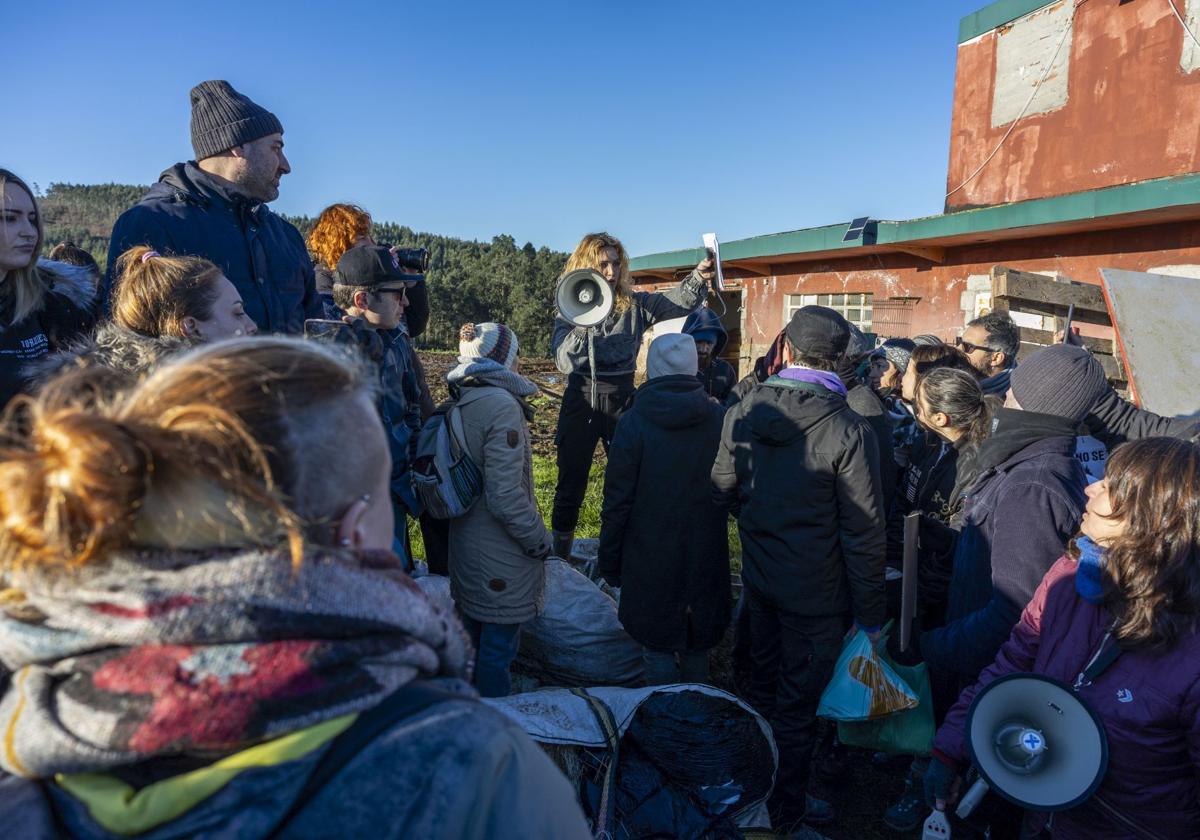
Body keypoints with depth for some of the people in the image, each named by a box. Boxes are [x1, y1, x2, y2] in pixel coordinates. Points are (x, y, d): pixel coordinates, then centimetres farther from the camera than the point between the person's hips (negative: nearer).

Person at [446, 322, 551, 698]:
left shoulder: (461, 402, 3)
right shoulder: (501, 405, -23)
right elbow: (505, 498, -26)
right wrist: (540, 540, -12)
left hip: (466, 547, 9)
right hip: (502, 558, -9)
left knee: (474, 638, 24)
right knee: (499, 647, 8)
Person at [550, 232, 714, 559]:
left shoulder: (635, 305, 0)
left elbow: (678, 302, -12)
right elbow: (565, 362, -18)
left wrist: (699, 277, -31)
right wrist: (584, 326, -34)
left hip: (622, 402, 2)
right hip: (581, 402, -1)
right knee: (571, 483, 6)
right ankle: (560, 554, 21)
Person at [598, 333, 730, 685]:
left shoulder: (634, 423, -13)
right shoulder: (721, 419, -4)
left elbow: (618, 501, -11)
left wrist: (608, 559, 0)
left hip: (650, 560, -3)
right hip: (706, 559, 4)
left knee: (657, 647, 11)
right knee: (698, 644, 20)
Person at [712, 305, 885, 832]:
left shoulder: (742, 414, -8)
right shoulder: (849, 431, -22)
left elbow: (723, 491, 3)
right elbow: (863, 533, -17)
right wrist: (870, 611, -6)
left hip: (759, 576, 5)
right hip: (816, 592, -5)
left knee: (762, 684, 25)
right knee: (797, 706, 13)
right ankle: (784, 808, 33)